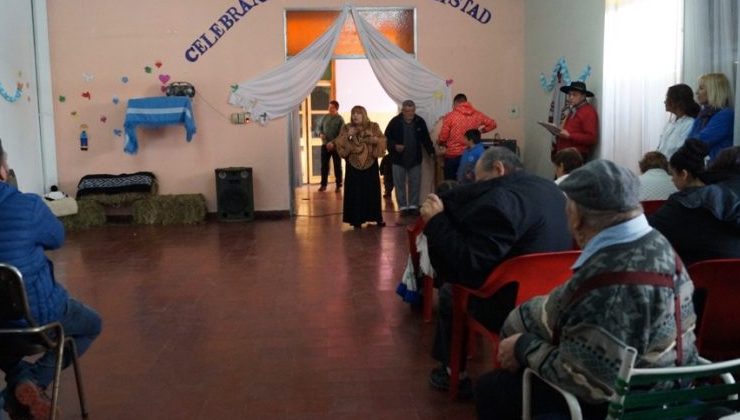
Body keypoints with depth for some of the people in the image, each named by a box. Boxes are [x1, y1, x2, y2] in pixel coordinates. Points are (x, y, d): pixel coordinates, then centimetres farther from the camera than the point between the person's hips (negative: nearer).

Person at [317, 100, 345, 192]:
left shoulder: (340, 119, -7)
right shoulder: (324, 117, 7)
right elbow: (319, 128, 14)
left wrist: (333, 143, -24)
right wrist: (320, 134, -9)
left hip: (336, 146, -4)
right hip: (325, 145, 4)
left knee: (337, 166, 4)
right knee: (324, 165, 7)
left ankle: (339, 185, 12)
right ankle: (323, 184, 16)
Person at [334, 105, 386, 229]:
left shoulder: (373, 127, 1)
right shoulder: (346, 128, 1)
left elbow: (382, 141, -3)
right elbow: (339, 143, -6)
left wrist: (375, 139, -23)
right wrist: (347, 136, -22)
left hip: (370, 164, 1)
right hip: (353, 165, 0)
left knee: (372, 190, 6)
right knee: (355, 192, -1)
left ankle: (377, 217, 19)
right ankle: (357, 219, 7)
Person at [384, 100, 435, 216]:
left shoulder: (420, 122, -2)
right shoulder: (395, 122, -7)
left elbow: (426, 138, 5)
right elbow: (387, 137, -1)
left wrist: (431, 151, -6)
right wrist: (394, 146, -18)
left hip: (415, 159, 1)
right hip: (399, 159, -1)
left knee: (415, 183, 6)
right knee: (400, 184, 4)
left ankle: (413, 206, 17)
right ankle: (403, 207, 14)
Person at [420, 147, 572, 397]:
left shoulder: (498, 199, -22)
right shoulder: (549, 189, 7)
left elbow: (467, 264, -22)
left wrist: (436, 221, -13)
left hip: (515, 306, -8)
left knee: (449, 291, 15)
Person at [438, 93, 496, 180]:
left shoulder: (450, 116, -9)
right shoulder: (477, 115, 3)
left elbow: (442, 138, -7)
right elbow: (492, 124, 11)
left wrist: (442, 143, 15)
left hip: (453, 156, -4)